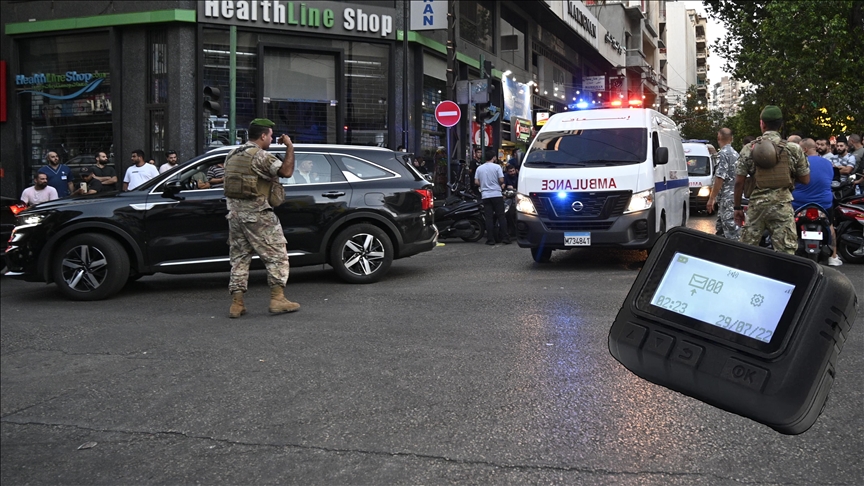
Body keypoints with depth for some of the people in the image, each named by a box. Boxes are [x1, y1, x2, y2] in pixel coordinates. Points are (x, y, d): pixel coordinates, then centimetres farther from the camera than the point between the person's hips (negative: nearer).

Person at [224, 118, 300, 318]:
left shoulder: (232, 155, 15)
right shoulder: (260, 156, -12)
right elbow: (286, 171, -21)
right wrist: (290, 147, -10)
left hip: (235, 213, 8)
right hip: (256, 214, -8)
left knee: (239, 257, 10)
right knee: (276, 255, 1)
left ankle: (237, 303, 8)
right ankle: (277, 299, -1)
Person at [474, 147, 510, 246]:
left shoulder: (479, 168, 6)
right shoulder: (497, 167, -4)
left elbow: (476, 182, 4)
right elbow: (501, 180, -9)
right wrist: (501, 185, 12)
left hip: (485, 196, 3)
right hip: (496, 194, -3)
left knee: (489, 217, 2)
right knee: (501, 216, 3)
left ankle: (490, 239, 0)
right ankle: (505, 238, 1)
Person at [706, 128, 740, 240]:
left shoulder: (723, 153, -13)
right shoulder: (735, 154, 16)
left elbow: (720, 178, -19)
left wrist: (711, 198, -16)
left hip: (727, 198, -9)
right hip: (735, 196, 9)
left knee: (731, 229, -9)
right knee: (720, 227, 15)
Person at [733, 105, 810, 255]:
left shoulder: (749, 149, 0)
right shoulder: (793, 149, 0)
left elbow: (739, 182, 0)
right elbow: (805, 180, 4)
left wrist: (737, 207, 9)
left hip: (756, 203, 1)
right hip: (782, 205, -1)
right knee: (786, 251, -1)